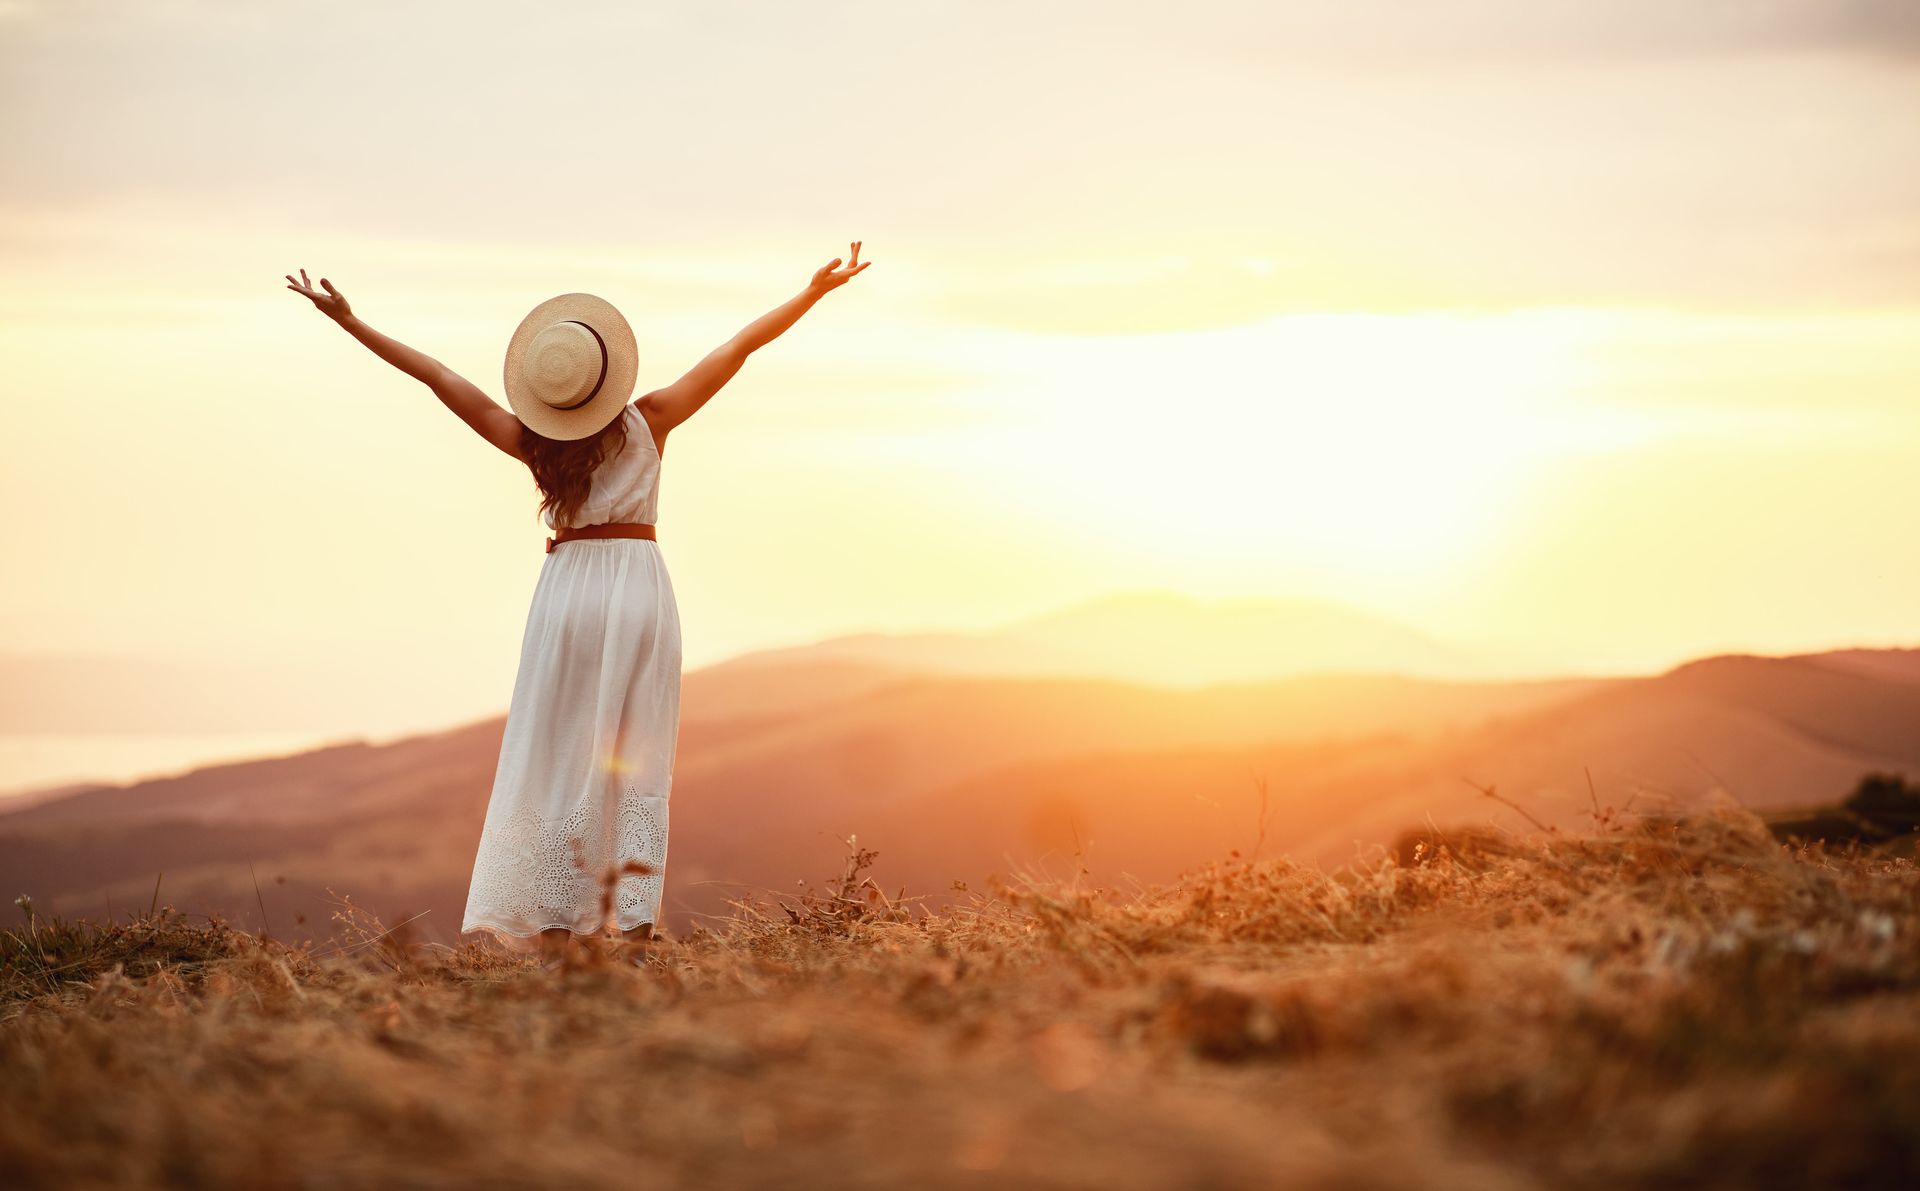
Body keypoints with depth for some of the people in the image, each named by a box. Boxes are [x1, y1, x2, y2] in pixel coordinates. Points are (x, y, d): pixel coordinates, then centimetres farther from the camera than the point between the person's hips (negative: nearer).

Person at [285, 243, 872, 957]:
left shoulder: (533, 444, -4)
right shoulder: (649, 422, -5)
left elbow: (438, 377, -1)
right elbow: (742, 345, -1)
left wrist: (352, 323, 4)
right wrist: (815, 292, 4)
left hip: (568, 590, 0)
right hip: (642, 589, 0)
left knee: (558, 762, 4)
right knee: (637, 763, 2)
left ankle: (554, 925, -2)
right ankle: (633, 925, -5)